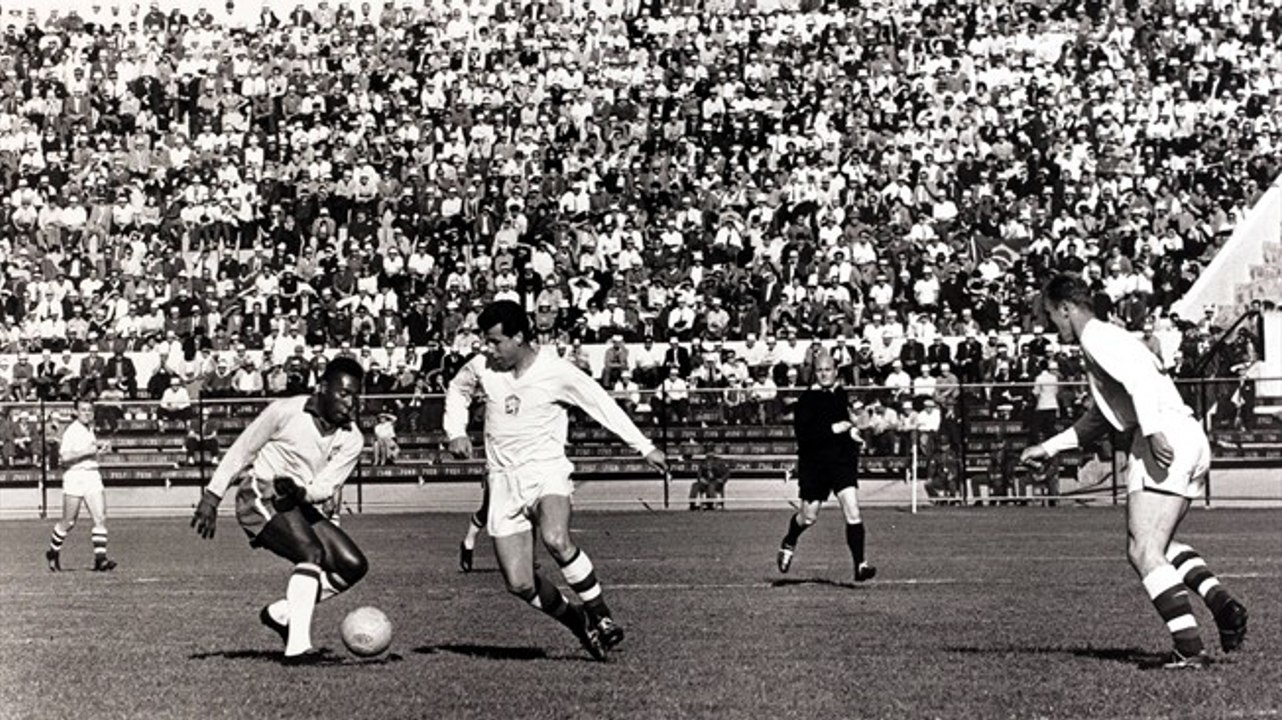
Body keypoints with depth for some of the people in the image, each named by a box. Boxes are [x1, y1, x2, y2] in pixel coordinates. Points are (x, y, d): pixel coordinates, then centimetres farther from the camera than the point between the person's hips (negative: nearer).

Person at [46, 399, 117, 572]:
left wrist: (100, 446, 17)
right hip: (75, 476, -6)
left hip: (93, 475, 6)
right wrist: (87, 451, -23)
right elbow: (64, 457, -21)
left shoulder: (89, 428, 13)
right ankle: (53, 553, 26)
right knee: (69, 522, 4)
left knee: (100, 518, -7)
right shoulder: (71, 431, -12)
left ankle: (100, 558, -10)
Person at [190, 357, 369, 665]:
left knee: (354, 566, -8)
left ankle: (281, 613, 5)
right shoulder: (285, 411, -11)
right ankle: (297, 646, -35)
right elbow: (241, 451, -2)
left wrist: (301, 491, -31)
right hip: (261, 497, -6)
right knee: (312, 553, -29)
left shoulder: (352, 439, 0)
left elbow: (326, 486, -9)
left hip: (305, 506, 6)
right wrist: (211, 498, -3)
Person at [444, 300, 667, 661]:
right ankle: (574, 618, 22)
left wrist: (645, 447, 2)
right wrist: (456, 433, 6)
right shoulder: (482, 367, 1)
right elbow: (457, 391, 23)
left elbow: (602, 404, 2)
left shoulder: (557, 372, -9)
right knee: (519, 584, -5)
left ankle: (601, 617, -20)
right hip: (503, 479, 4)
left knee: (555, 539, -35)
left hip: (546, 472, -4)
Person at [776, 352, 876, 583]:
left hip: (842, 460, 4)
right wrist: (834, 429, -23)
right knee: (808, 517, 9)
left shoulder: (840, 394, 9)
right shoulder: (807, 399, -10)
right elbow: (802, 433, -21)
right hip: (814, 464, -4)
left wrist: (851, 430, 9)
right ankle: (788, 545, 42)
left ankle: (860, 565, -12)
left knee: (853, 512, -12)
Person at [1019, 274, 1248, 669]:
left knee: (1143, 552, -11)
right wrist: (1048, 448, 43)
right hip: (1192, 439, 10)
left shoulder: (1096, 337, 0)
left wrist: (1153, 430, -29)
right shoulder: (1110, 338, 31)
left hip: (1165, 440, -10)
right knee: (1157, 546, 21)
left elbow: (1137, 377, -20)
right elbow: (1096, 422, 42)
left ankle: (1190, 647, -20)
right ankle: (1218, 598, 0)